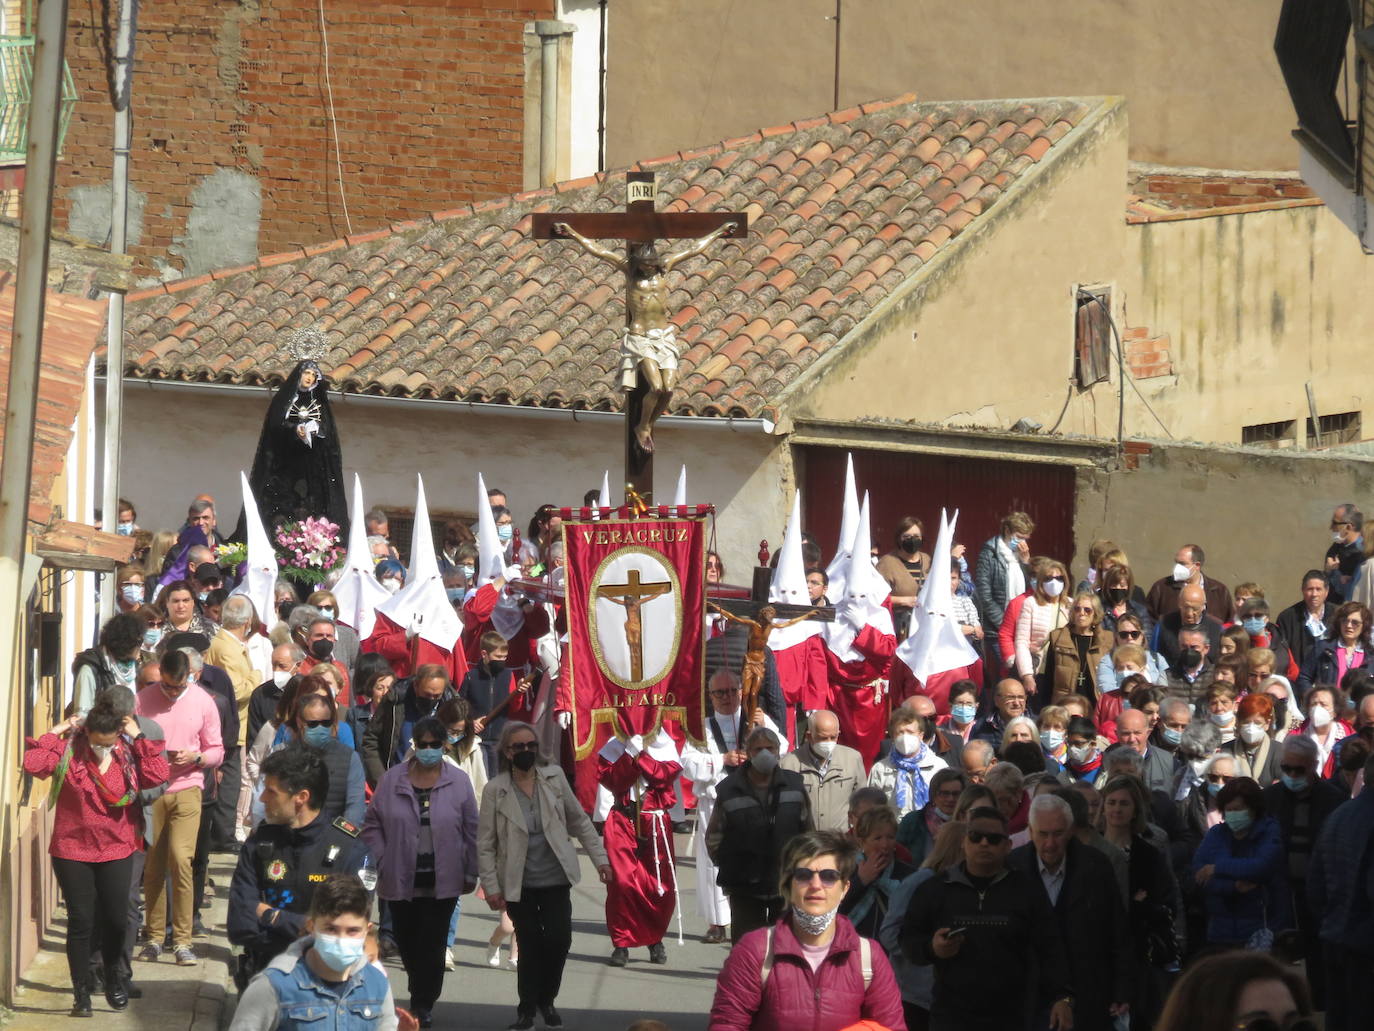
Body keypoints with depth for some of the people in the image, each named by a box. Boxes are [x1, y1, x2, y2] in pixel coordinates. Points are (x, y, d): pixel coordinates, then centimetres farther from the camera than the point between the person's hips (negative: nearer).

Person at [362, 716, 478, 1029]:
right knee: (407, 942, 8)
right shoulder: (392, 780, 2)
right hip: (400, 881, 2)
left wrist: (471, 873, 4)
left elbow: (472, 830, 4)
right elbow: (373, 825, 8)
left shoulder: (458, 781, 0)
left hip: (442, 882, -1)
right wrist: (381, 861, -2)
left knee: (432, 944, -2)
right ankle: (422, 996, 28)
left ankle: (423, 1004, 6)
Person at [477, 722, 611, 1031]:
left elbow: (579, 820, 8)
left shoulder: (554, 777, 0)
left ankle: (546, 1000, 19)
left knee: (559, 940, -4)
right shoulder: (495, 790, -7)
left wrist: (600, 858, 6)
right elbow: (485, 844, -4)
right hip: (519, 884, -2)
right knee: (531, 945, 2)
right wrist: (491, 887, -8)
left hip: (555, 878, 2)